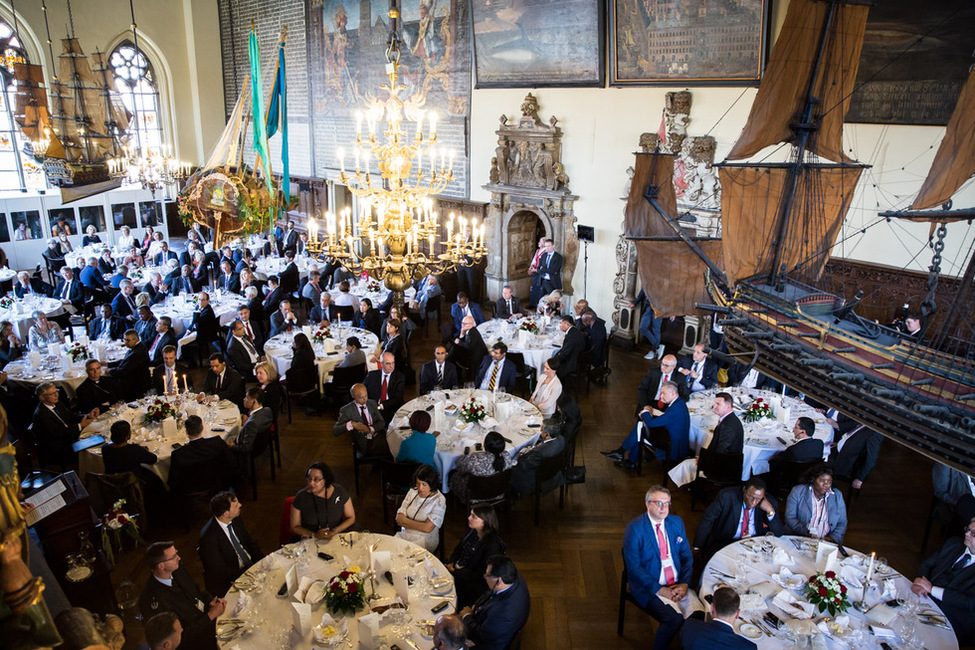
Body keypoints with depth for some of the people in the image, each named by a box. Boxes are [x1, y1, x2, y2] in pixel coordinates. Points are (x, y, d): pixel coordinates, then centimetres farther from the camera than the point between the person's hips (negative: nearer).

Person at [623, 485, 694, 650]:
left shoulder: (676, 522, 8)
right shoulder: (634, 528, -9)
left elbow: (687, 557, 11)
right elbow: (634, 568, -12)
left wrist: (684, 583, -6)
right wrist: (661, 590, -18)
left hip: (678, 585, 5)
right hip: (649, 587, -5)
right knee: (674, 619, -27)